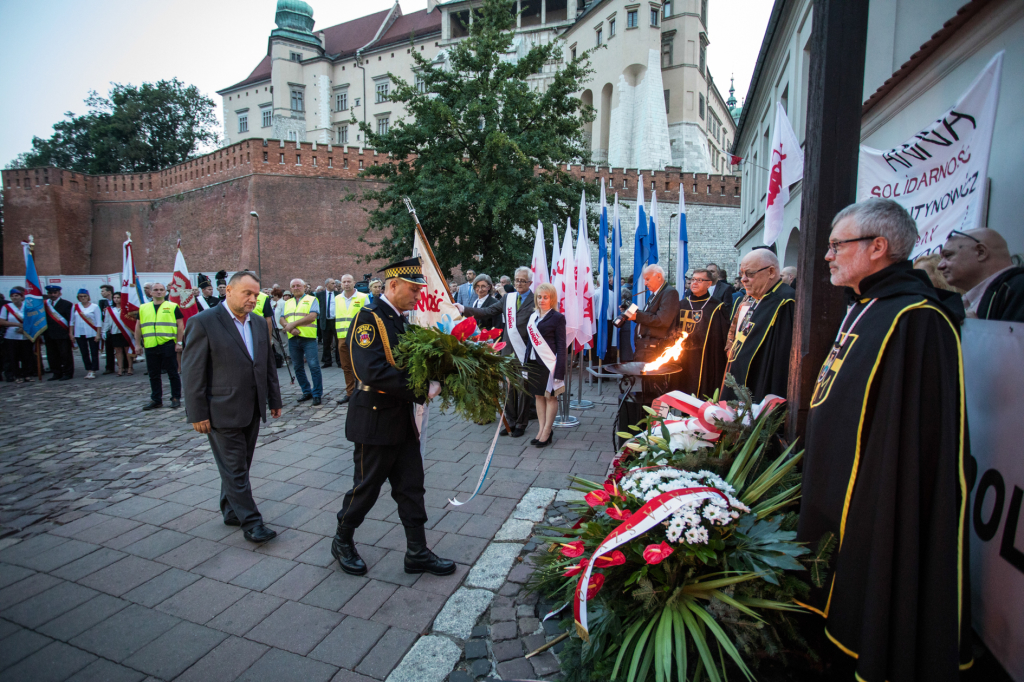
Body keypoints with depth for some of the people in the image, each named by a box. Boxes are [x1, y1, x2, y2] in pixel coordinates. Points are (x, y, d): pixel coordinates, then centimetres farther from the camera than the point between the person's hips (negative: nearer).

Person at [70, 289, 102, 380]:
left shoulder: (94, 307, -1)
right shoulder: (75, 307, 8)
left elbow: (99, 322, -3)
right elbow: (72, 321, 12)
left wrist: (98, 334, -8)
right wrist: (71, 333, 7)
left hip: (92, 334, -3)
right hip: (79, 334, 4)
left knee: (94, 353, -4)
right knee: (84, 353, 6)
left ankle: (93, 371, -1)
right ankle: (88, 370, 13)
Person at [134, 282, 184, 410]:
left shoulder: (173, 307, 3)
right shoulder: (143, 308, 12)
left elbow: (180, 325, 0)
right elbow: (138, 327, 15)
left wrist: (179, 342, -6)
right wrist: (138, 344, 9)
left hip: (168, 345, -4)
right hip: (150, 346, 4)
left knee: (172, 373, 2)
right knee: (154, 375, 10)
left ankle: (176, 398, 11)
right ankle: (156, 400, 19)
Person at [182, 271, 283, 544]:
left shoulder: (259, 323, 8)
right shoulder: (203, 322, -11)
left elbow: (269, 364, 14)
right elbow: (192, 371, -12)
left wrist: (274, 400, 14)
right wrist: (197, 414, -13)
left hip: (252, 410, 6)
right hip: (223, 412, -6)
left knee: (239, 466, 18)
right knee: (235, 470, 2)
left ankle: (231, 511, 33)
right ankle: (250, 522, 9)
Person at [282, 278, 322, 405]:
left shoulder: (311, 299, 4)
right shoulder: (287, 303, 19)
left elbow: (312, 316, -11)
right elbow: (282, 318, 9)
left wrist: (293, 323, -13)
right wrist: (290, 328, -12)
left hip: (308, 338, -5)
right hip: (293, 339, 6)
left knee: (314, 366, -9)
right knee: (298, 367, 9)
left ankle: (317, 395, -3)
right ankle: (307, 392, 20)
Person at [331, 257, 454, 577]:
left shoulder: (398, 320, 11)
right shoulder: (369, 317, -17)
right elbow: (373, 371, -29)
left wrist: (432, 379, -7)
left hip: (402, 419, 8)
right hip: (376, 420, -8)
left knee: (411, 487, 12)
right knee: (366, 486, 9)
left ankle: (417, 553, 23)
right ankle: (343, 542, 33)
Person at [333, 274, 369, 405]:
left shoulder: (363, 298, -1)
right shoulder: (337, 299, 12)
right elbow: (333, 315, 19)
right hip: (342, 337, 4)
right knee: (346, 367, 9)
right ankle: (349, 393, 18)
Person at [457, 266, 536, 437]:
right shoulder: (508, 298, 11)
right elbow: (487, 312, 4)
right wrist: (465, 309, -7)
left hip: (524, 352, -5)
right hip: (508, 351, 5)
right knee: (508, 388, 13)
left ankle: (521, 425, 19)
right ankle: (510, 421, 26)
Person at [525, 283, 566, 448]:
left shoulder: (557, 317, -6)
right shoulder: (533, 316, 12)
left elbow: (561, 346, -8)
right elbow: (531, 340, 14)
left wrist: (559, 370, -14)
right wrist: (527, 362, 8)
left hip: (549, 363, -6)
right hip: (534, 362, 6)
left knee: (550, 396, 2)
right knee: (538, 396, 11)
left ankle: (546, 432, 8)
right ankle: (541, 430, 19)